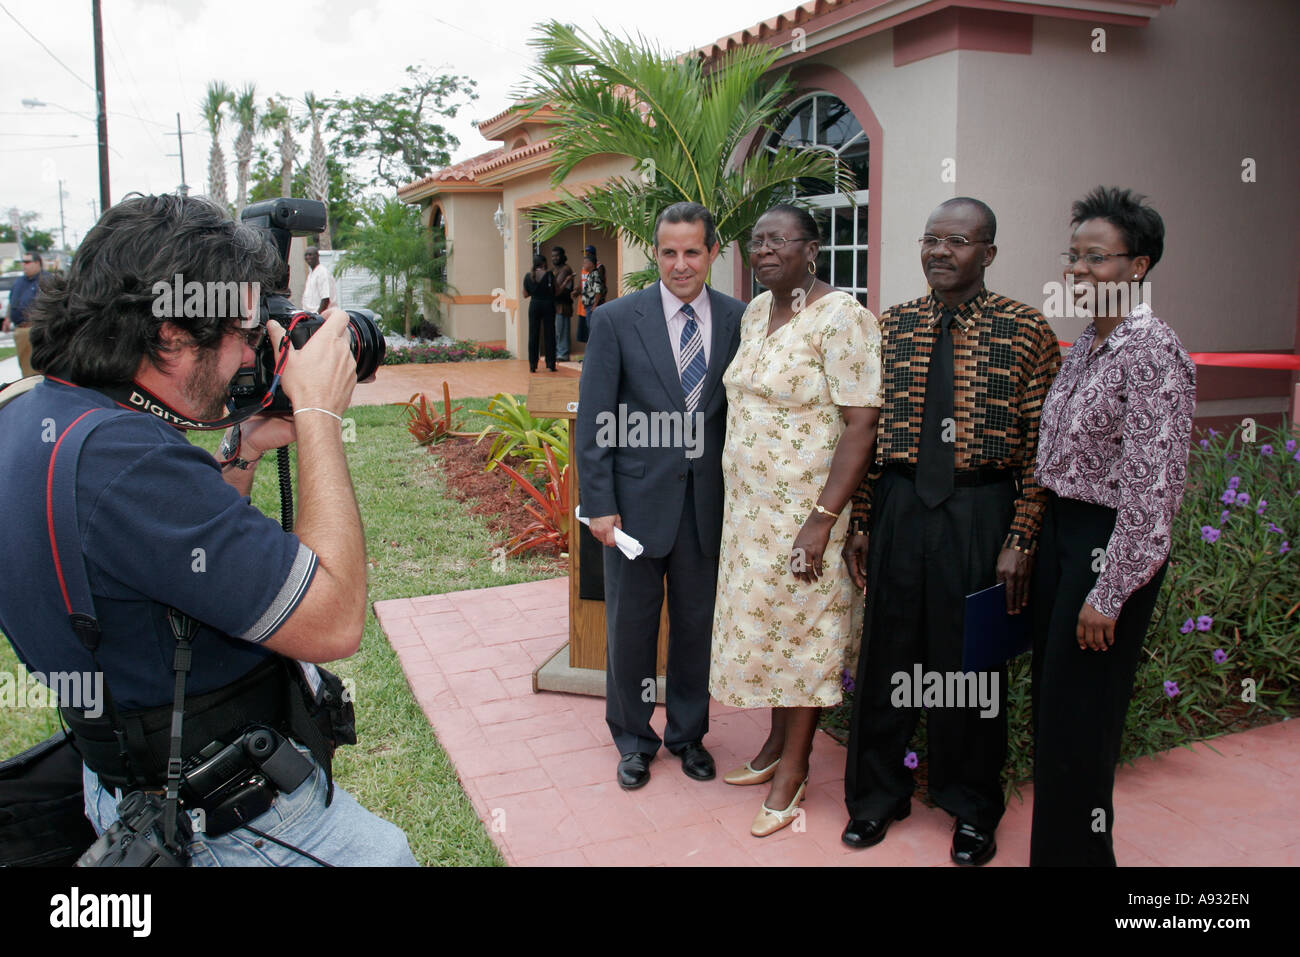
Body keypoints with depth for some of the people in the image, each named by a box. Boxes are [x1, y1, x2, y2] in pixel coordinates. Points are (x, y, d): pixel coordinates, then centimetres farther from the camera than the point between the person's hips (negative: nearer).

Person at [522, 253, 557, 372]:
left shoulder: (528, 276, 0)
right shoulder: (549, 274, -8)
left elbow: (525, 295, 6)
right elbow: (555, 291, -6)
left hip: (534, 306, 2)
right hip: (548, 305, -2)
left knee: (533, 335, 6)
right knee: (549, 335, 5)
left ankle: (532, 365, 4)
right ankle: (550, 364, 5)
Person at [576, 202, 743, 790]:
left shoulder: (738, 320, 1)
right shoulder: (616, 320, -6)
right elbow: (593, 421, -5)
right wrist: (599, 505, -9)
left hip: (708, 500, 2)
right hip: (638, 498, -2)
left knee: (697, 623, 14)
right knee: (630, 625, 11)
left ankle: (687, 734, 35)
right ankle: (633, 739, 32)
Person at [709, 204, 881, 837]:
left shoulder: (840, 318, -16)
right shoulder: (756, 311, 8)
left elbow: (861, 425, -20)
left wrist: (822, 520, -24)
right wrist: (736, 497, 14)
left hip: (806, 508, -7)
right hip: (751, 502, 7)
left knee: (801, 630, 6)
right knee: (763, 622, 17)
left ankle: (793, 770, 23)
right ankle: (776, 744, 36)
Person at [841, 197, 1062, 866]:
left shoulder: (1025, 330, -3)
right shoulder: (891, 326, 7)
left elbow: (1040, 447, -5)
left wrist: (1019, 541, -10)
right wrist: (860, 523, 4)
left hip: (979, 514, -2)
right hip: (899, 506, 3)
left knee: (970, 660, 10)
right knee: (888, 651, 12)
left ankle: (972, 808, 32)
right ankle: (878, 792, 33)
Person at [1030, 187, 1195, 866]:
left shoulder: (1152, 352, -17)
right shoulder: (1083, 344, 10)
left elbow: (1152, 488, -21)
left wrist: (1109, 592, -20)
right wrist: (1033, 541, 14)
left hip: (1111, 544, -8)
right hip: (1060, 529, 9)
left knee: (1078, 714, 1)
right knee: (1051, 699, 16)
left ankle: (1077, 849, 20)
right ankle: (1055, 840, 33)